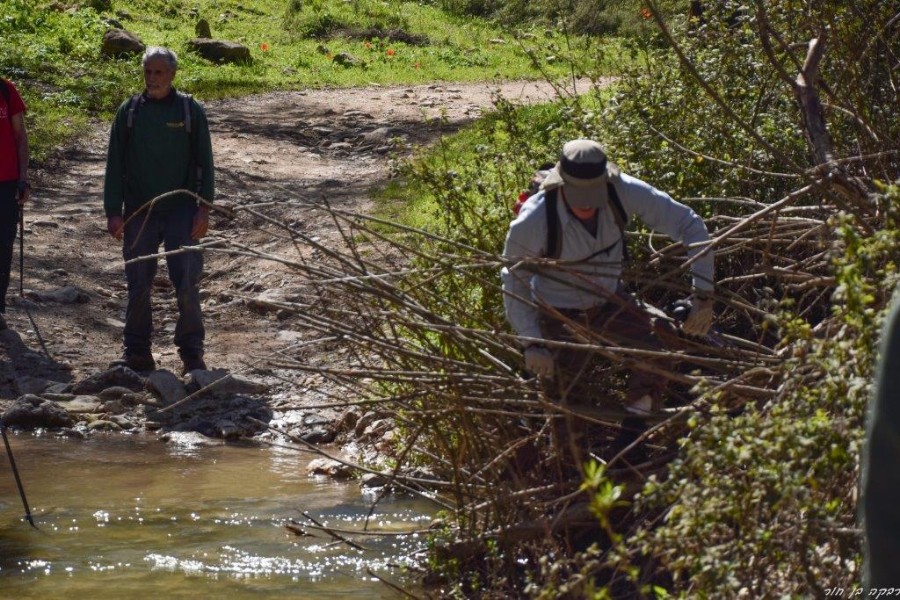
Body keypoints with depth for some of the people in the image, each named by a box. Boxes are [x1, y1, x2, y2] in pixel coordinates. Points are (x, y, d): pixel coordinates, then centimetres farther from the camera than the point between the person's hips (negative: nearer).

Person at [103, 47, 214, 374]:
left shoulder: (190, 111, 0)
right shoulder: (129, 112, 4)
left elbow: (204, 162, 2)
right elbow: (115, 164, 5)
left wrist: (204, 208, -5)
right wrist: (113, 211, -1)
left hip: (181, 212, -2)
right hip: (139, 212, 2)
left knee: (187, 285, -6)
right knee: (138, 286, 4)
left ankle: (191, 353, 4)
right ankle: (136, 353, 14)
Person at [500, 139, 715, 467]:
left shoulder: (623, 192, -27)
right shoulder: (533, 221, -32)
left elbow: (690, 226, -18)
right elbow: (514, 281, -14)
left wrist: (703, 296, -23)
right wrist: (531, 342, -22)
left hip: (609, 301, 2)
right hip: (559, 315, -2)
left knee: (659, 339, -23)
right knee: (568, 408, 1)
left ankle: (631, 437, -9)